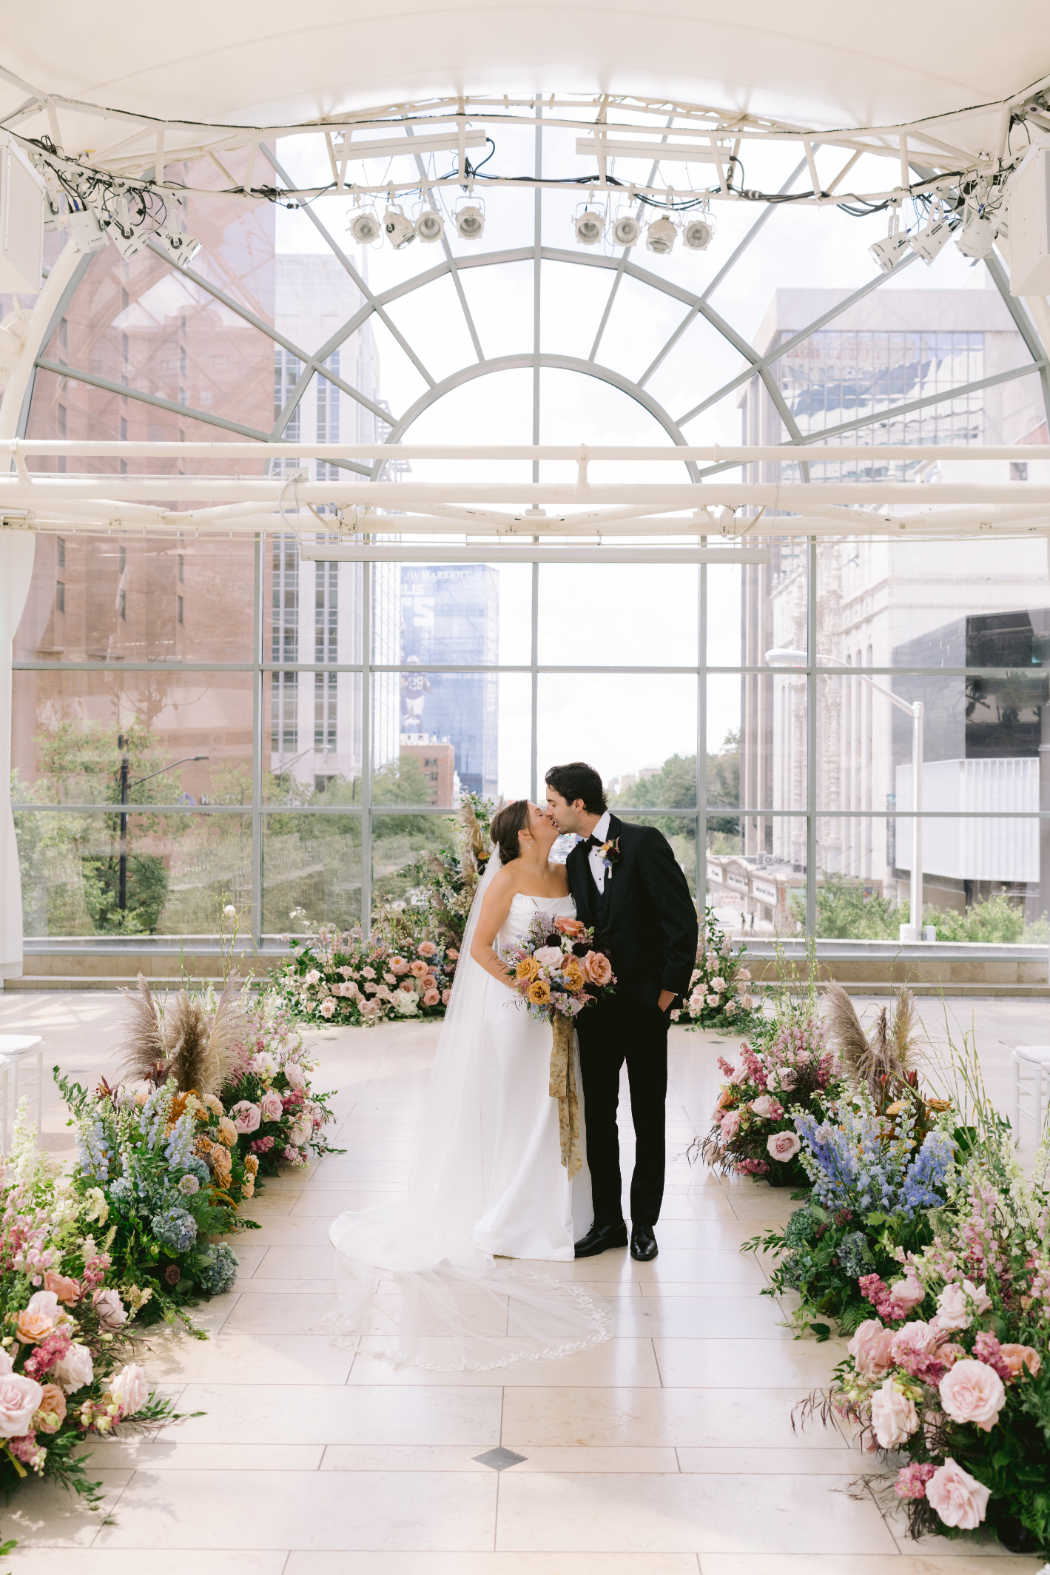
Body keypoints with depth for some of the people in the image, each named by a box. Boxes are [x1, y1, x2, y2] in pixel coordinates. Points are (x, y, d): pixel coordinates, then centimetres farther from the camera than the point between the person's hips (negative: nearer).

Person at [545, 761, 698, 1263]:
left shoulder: (644, 842, -10)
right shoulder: (576, 861, 10)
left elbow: (683, 921, -12)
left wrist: (668, 990, -12)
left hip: (644, 1002, -6)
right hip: (596, 1004, 6)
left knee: (648, 1117, 7)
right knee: (597, 1114, 8)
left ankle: (644, 1222, 18)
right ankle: (606, 1221, 19)